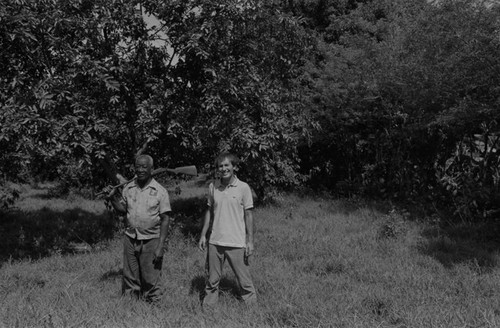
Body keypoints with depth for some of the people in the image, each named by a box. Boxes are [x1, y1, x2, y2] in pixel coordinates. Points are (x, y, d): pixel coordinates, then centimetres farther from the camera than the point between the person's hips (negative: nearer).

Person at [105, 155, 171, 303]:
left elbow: (165, 219, -7)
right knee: (129, 279, 10)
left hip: (151, 240, -4)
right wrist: (112, 198, -3)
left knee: (151, 280, 2)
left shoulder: (160, 191, -7)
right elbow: (123, 210, 16)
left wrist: (160, 246, -13)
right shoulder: (128, 188, 5)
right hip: (130, 239, 4)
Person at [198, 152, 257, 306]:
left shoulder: (243, 187, -6)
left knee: (244, 280, 4)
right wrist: (203, 235, 10)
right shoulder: (213, 187, 4)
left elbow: (248, 215, -3)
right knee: (212, 279, 12)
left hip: (237, 243, -3)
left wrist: (250, 241, -5)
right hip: (215, 241, 3)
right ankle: (208, 304, 28)